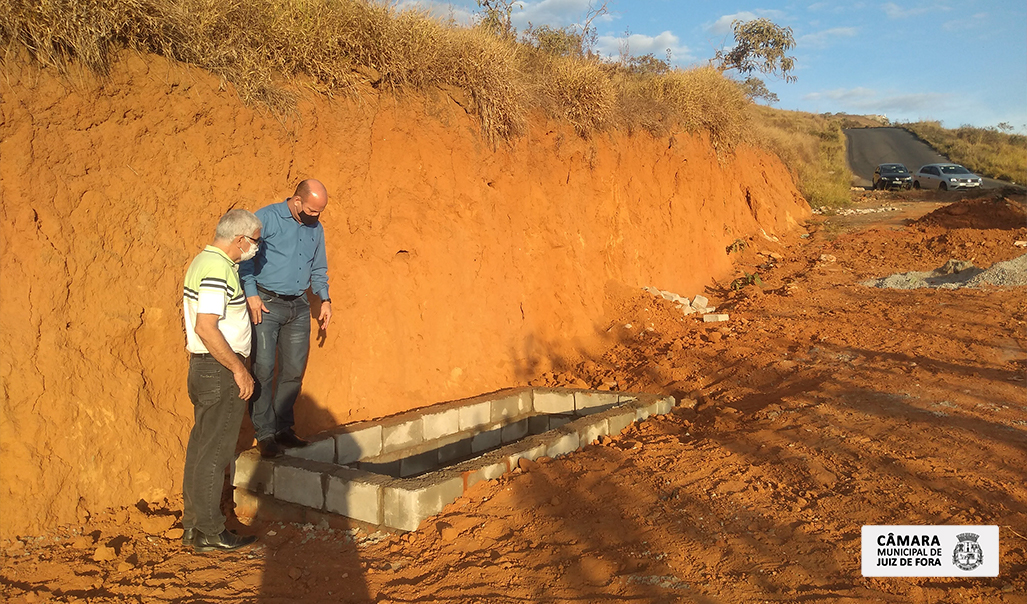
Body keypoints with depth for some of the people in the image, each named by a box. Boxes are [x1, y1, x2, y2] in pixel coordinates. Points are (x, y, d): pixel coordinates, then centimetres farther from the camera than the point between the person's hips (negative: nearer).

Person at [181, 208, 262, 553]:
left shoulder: (203, 261, 13)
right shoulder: (218, 269, -20)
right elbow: (206, 327, -27)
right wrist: (239, 369, -21)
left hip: (203, 367, 10)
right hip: (220, 370, -10)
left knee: (201, 447, 15)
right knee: (214, 452, -2)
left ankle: (193, 525, 25)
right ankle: (209, 533, 9)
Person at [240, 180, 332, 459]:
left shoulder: (316, 229, 13)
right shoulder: (267, 217, -6)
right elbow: (245, 257, -7)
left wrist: (325, 299, 11)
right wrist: (251, 294, -14)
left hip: (298, 307, 6)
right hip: (266, 304, -5)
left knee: (294, 371, 6)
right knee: (263, 370, -5)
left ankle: (284, 428, 18)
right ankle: (265, 433, 3)